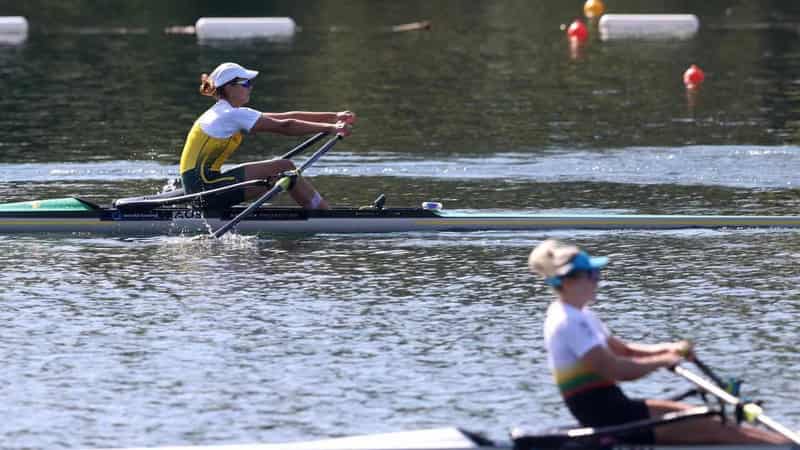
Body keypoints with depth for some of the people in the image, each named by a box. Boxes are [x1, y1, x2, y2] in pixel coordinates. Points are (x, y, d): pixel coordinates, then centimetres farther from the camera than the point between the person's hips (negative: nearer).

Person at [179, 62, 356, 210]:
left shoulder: (231, 113, 17)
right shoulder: (231, 115, -13)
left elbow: (286, 117, 13)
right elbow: (284, 126, -17)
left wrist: (334, 117, 9)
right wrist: (331, 128, -14)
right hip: (205, 187, -10)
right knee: (285, 168, -7)